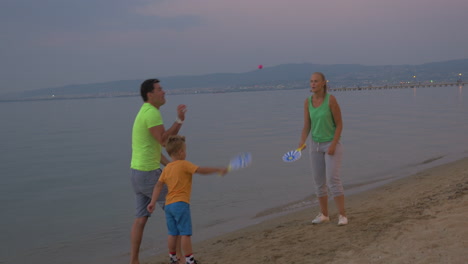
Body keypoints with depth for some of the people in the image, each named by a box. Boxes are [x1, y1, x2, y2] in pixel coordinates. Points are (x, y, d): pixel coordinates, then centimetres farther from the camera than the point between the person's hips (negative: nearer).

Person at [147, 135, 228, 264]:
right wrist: (219, 170, -8)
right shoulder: (184, 164, -8)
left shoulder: (167, 168, 11)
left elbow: (158, 185, 7)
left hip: (168, 205, 7)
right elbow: (201, 170, -14)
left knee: (172, 233, 14)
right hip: (181, 204, -7)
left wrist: (153, 202, 6)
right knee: (185, 233, -4)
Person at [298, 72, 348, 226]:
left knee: (333, 179, -14)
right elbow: (306, 127, 1)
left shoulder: (331, 99, -14)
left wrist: (333, 145, -19)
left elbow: (339, 124, -11)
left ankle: (342, 215, -6)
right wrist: (302, 143, -15)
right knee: (319, 182, 7)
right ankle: (324, 214, 19)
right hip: (316, 145, 5)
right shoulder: (307, 102, 1)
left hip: (332, 145, -5)